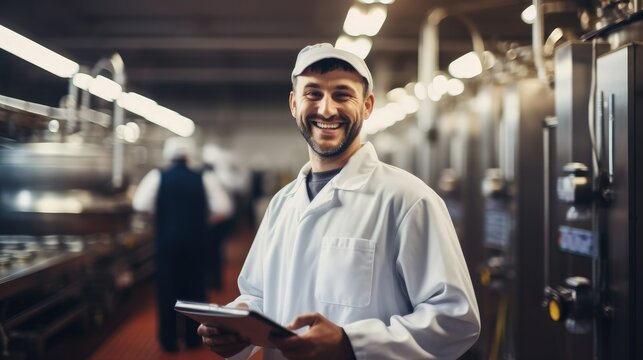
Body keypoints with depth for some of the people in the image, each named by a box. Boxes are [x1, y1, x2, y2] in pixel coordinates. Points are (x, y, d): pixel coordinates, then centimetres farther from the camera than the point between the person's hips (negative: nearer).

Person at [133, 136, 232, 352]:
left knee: (167, 287, 8)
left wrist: (159, 211, 4)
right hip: (195, 240, 1)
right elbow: (222, 208, -8)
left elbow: (140, 204, -14)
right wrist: (203, 217, 9)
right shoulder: (203, 179, -2)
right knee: (194, 287, 12)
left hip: (167, 239, -1)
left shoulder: (157, 176, -5)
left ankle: (168, 340, 12)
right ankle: (193, 337, 19)